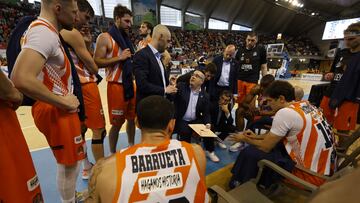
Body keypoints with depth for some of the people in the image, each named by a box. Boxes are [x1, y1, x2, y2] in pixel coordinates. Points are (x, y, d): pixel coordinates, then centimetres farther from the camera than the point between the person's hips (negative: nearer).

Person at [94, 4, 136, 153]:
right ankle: (112, 154, 21)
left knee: (132, 119, 15)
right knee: (117, 123, 2)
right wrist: (119, 58, -19)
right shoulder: (105, 37, -7)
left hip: (130, 84, 7)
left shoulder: (126, 38, 16)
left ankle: (131, 147, 34)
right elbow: (96, 62, -15)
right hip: (116, 86, -7)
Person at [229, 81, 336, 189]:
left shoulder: (285, 112, -21)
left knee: (249, 153, -6)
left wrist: (245, 139, 5)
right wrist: (257, 136, 16)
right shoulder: (306, 105, 5)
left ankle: (238, 187, 22)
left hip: (311, 174, -9)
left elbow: (266, 147, -11)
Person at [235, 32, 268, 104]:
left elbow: (264, 67, 2)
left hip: (252, 81, -2)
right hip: (240, 80, 3)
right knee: (240, 102, 11)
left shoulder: (261, 49, -3)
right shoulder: (240, 50, 3)